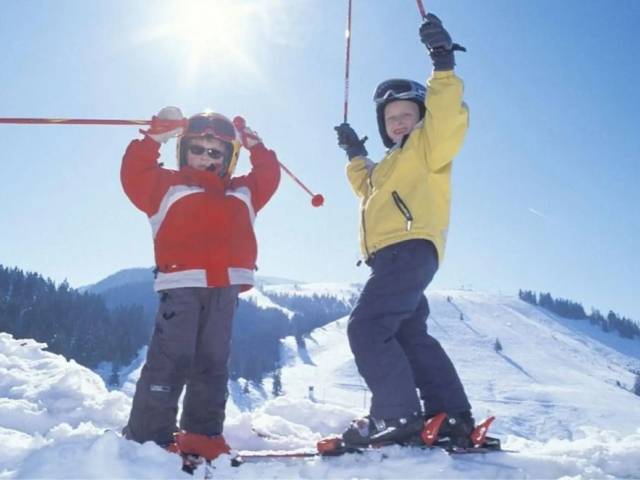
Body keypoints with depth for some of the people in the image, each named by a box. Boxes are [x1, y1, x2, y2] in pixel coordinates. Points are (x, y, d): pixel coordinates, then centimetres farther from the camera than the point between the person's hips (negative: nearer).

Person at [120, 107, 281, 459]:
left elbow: (269, 177, 33)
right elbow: (134, 174, 4)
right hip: (182, 283, -4)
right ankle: (148, 436, -6)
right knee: (172, 358, -12)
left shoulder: (241, 192, 26)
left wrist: (256, 147, 29)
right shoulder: (168, 185, 13)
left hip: (225, 286, 5)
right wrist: (155, 137, 1)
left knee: (212, 362, 6)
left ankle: (202, 436, 12)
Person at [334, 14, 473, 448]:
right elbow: (369, 193, 46)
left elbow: (449, 121, -16)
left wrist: (444, 66, -22)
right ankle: (453, 419, 11)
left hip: (411, 249, -10)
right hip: (394, 255, 10)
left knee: (367, 327, -17)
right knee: (410, 335, 9)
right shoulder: (390, 166, 32)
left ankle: (397, 415, -16)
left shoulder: (427, 145, 5)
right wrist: (355, 156, 40)